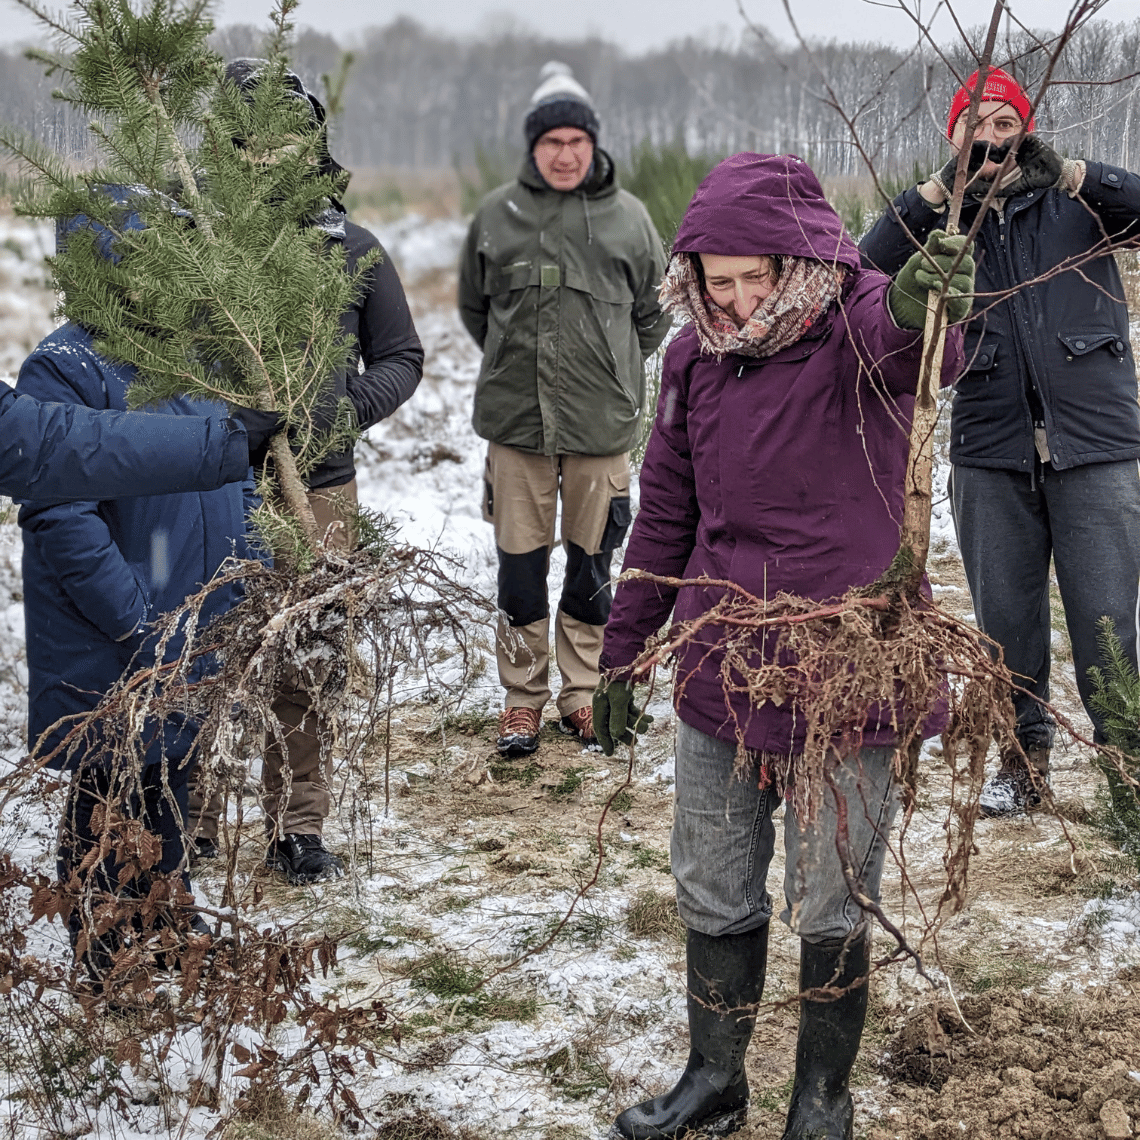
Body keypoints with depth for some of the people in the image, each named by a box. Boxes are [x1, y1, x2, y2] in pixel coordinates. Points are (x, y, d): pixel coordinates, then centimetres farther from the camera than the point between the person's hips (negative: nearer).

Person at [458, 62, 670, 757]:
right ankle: (524, 697, 17)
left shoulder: (627, 217, 1)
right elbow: (474, 306, 17)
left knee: (593, 563, 9)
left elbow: (656, 310, 13)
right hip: (515, 421, 0)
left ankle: (585, 693, 23)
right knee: (521, 564, 4)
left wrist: (614, 371, 11)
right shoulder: (497, 215, 3)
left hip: (602, 422, 0)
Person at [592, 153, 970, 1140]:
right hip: (721, 677, 5)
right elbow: (665, 517, 12)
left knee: (831, 909, 7)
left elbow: (898, 338, -39)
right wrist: (623, 652, 14)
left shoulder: (856, 327, -12)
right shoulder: (696, 358, 3)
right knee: (714, 897, 15)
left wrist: (919, 309, -64)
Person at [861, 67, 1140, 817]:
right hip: (992, 452, 2)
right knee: (1005, 617, 9)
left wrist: (1070, 172, -20)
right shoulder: (942, 221, 7)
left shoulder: (1075, 201, 5)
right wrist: (941, 188, -17)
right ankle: (1025, 757, 26)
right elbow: (865, 276, -10)